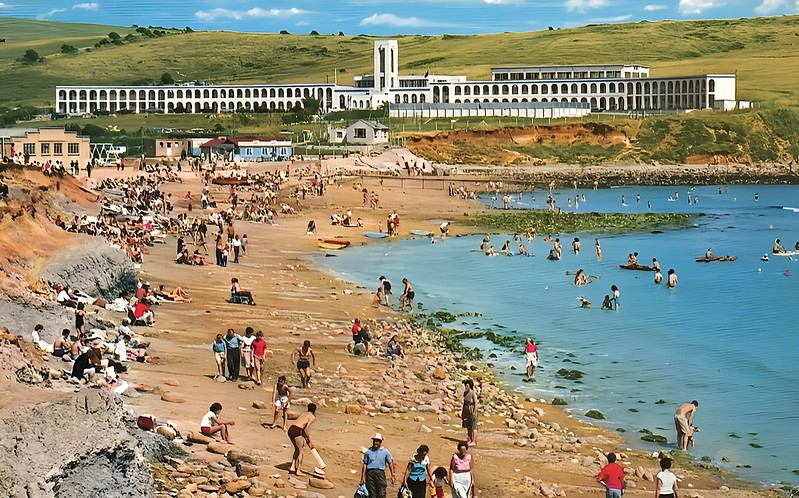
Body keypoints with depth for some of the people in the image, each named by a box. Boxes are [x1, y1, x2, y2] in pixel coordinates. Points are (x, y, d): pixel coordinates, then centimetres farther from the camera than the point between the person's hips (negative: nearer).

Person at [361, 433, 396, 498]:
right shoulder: (368, 452, 9)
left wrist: (393, 475, 8)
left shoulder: (385, 452, 7)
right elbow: (365, 464, 11)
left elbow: (390, 463, 12)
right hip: (370, 473, 1)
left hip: (380, 473, -1)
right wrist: (363, 477, 7)